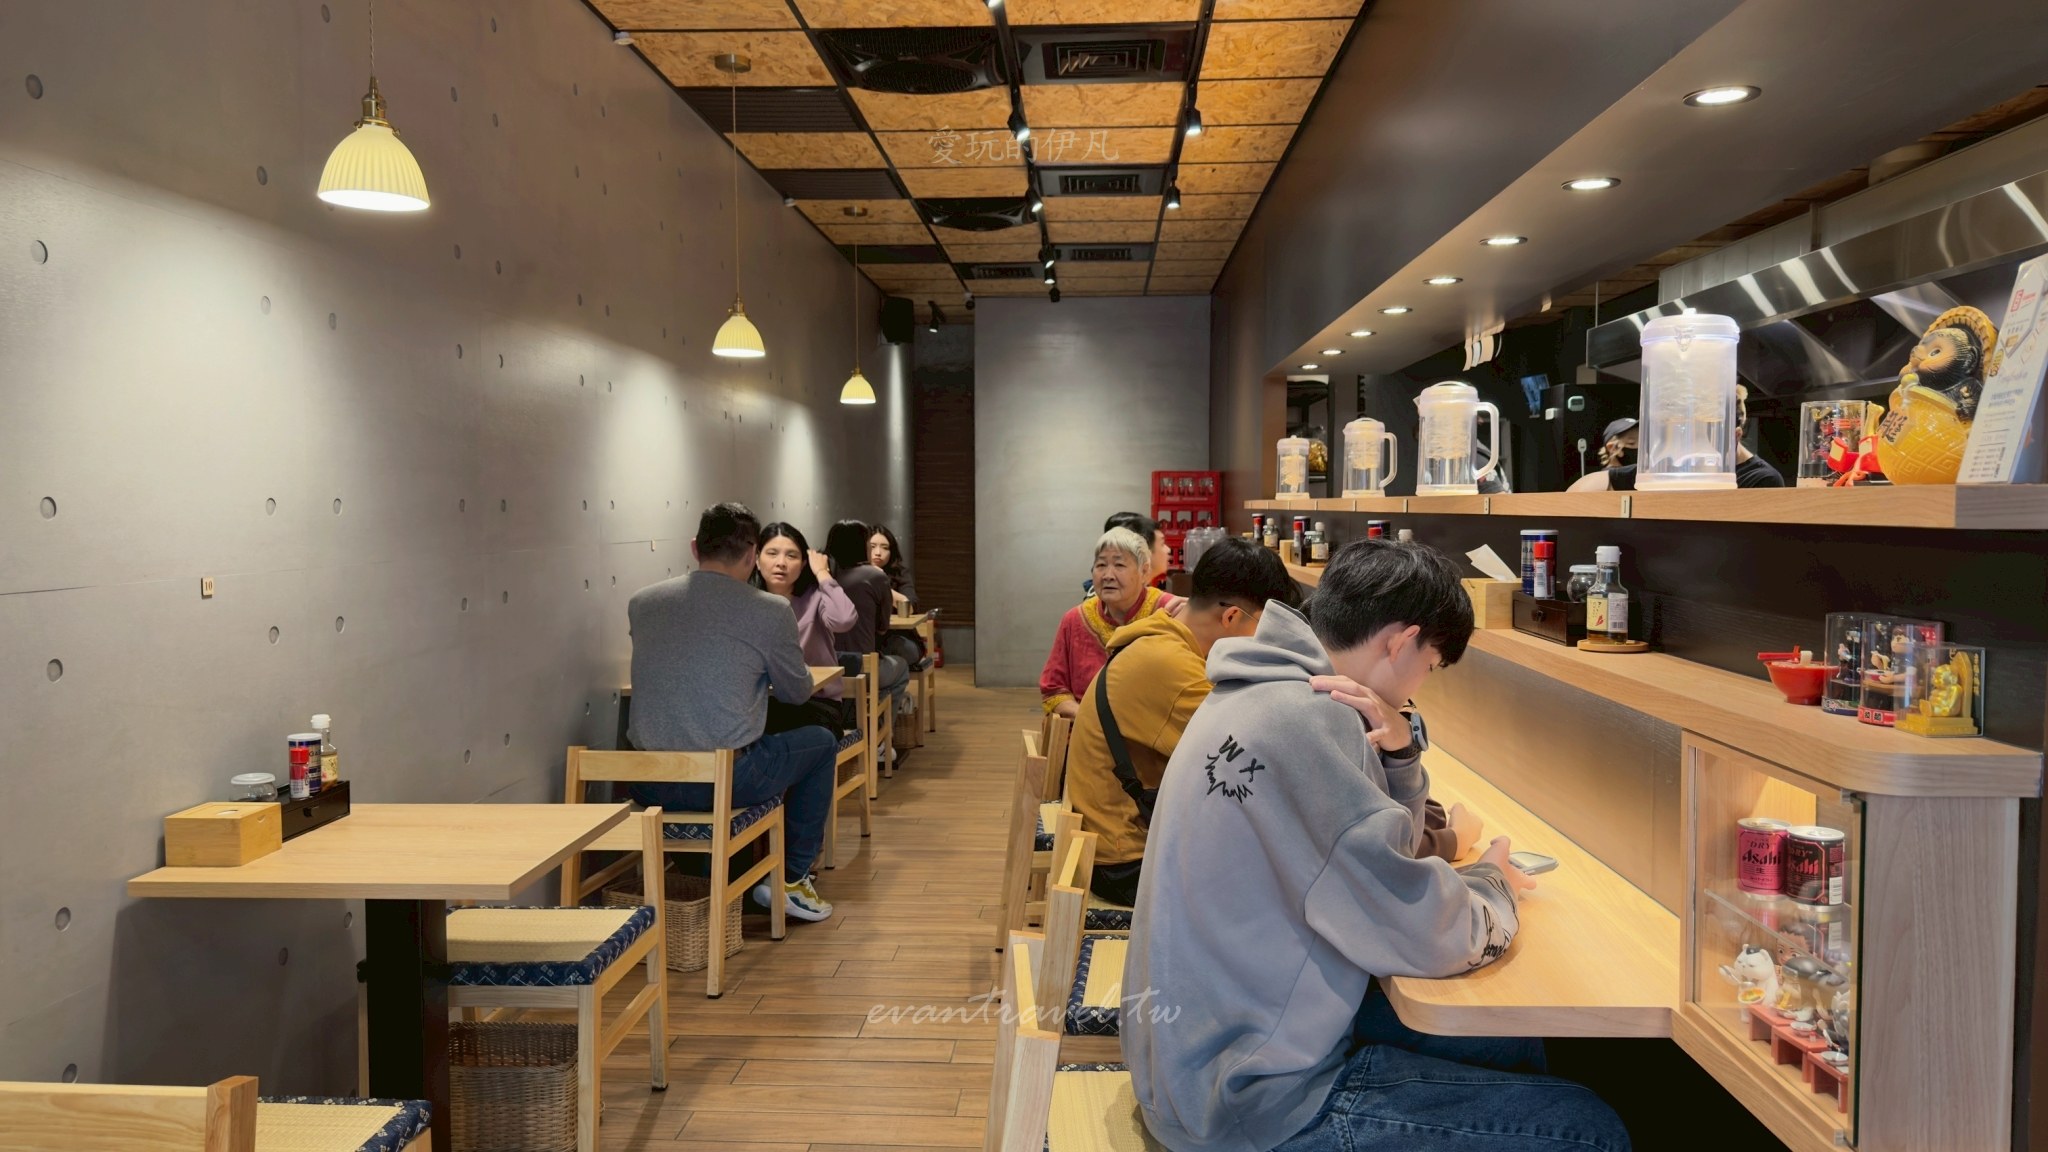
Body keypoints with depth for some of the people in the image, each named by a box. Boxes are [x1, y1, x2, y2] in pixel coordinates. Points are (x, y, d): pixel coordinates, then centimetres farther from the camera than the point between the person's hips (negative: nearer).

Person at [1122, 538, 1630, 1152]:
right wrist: (1491, 883, 0)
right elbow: (1426, 935, -22)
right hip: (1256, 1100, -10)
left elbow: (1378, 848, 16)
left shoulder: (1266, 692, 7)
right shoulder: (1303, 717, -25)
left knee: (1513, 1049, 20)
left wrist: (1395, 747, -4)